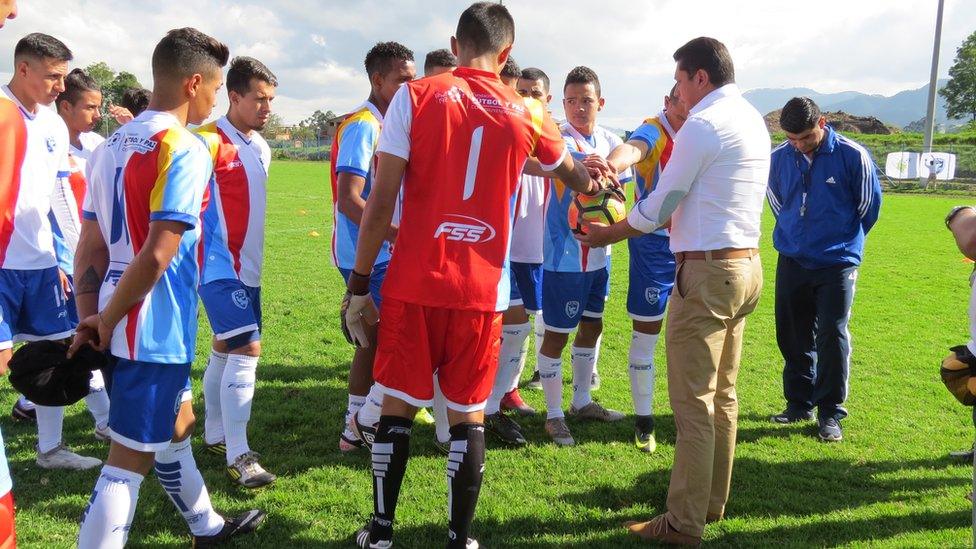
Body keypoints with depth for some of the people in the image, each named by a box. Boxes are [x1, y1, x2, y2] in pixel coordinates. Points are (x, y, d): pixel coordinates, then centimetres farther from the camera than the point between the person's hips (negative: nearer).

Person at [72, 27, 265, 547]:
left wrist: (88, 321, 8)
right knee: (129, 459, 0)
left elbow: (89, 248, 9)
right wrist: (105, 322, -12)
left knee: (175, 426, 24)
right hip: (154, 330, -9)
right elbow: (157, 255, -22)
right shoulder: (186, 149, -15)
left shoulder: (111, 145, 11)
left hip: (117, 327, 9)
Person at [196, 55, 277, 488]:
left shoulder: (261, 147, 13)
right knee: (247, 349, -15)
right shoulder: (210, 141, -14)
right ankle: (238, 456, -9)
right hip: (219, 266, -8)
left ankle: (215, 434, 30)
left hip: (248, 267, 9)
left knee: (225, 350, 17)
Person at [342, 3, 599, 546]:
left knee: (397, 406, 13)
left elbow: (381, 201, -7)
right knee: (469, 414, 13)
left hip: (413, 284, -1)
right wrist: (595, 185, 51)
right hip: (483, 291, 1)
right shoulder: (528, 114, 6)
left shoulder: (414, 97, -2)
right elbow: (573, 174, 28)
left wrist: (359, 283, 1)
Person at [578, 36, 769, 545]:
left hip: (706, 272, -9)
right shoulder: (753, 120, 14)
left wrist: (606, 235, 5)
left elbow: (658, 207, -9)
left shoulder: (703, 125, -13)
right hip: (745, 266, 9)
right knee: (722, 395, 16)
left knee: (692, 403, -3)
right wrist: (670, 217, 20)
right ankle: (712, 502, 28)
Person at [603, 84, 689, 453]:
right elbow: (632, 148, -38)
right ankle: (643, 420, 15)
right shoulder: (654, 131, -13)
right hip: (653, 244, -5)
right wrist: (613, 162, -61)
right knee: (646, 334, 2)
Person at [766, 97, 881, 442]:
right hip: (791, 261, 4)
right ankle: (799, 404, 25)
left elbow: (869, 204, 2)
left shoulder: (852, 156, -12)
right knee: (793, 336, 10)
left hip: (837, 263, -3)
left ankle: (831, 413, 11)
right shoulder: (778, 157, -3)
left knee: (832, 336, -2)